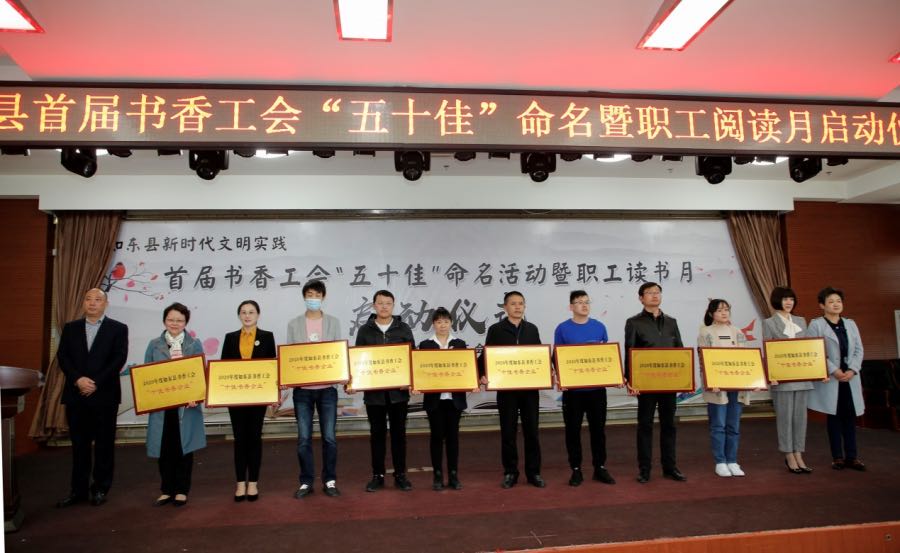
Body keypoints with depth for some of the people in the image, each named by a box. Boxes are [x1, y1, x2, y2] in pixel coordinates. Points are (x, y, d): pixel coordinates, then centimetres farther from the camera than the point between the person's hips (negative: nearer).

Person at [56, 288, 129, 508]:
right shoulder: (70, 328, 11)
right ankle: (78, 490, 17)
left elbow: (119, 359, -7)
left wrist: (96, 383, -14)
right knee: (79, 444, 9)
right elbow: (62, 356, 3)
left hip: (105, 395, -2)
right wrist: (78, 379, -12)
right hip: (76, 395, 3)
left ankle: (100, 489, 15)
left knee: (104, 444, 4)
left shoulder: (118, 329, 2)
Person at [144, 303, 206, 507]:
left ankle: (182, 490, 16)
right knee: (164, 448, 6)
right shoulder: (154, 345, 7)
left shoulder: (194, 344, 2)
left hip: (185, 404, -1)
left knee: (184, 447, 5)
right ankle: (167, 490, 20)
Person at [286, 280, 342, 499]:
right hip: (302, 389, 0)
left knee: (329, 437, 2)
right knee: (304, 439, 4)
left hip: (327, 388, 0)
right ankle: (306, 482, 17)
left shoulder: (333, 322, 5)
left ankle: (330, 481, 16)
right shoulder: (294, 324, 6)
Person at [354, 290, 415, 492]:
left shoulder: (404, 329, 5)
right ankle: (378, 475, 18)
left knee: (398, 432, 7)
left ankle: (400, 474, 17)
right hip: (373, 390, 0)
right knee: (377, 433, 8)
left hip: (398, 390, 0)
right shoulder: (365, 330, 5)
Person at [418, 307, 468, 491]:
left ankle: (453, 476, 14)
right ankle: (438, 476, 13)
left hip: (454, 397, 1)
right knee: (437, 436, 4)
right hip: (434, 397, -1)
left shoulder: (460, 344, 6)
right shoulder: (425, 345, 2)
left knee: (453, 435, 6)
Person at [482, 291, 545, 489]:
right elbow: (486, 356, -1)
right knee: (508, 432, 5)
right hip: (505, 388, -2)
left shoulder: (532, 329, 9)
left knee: (531, 431, 7)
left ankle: (533, 472, 17)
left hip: (530, 387, 2)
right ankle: (510, 473, 17)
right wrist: (483, 375, -17)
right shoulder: (496, 329, 0)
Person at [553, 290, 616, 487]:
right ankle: (576, 469, 16)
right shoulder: (563, 329, -1)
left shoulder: (599, 327, 5)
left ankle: (600, 468, 21)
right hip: (572, 387, -2)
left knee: (598, 428, 8)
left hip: (597, 386, 2)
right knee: (573, 429, 5)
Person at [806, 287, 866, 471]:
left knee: (850, 416, 4)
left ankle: (851, 456, 11)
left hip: (850, 377, 4)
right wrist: (834, 370, -15)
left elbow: (859, 350, 9)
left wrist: (852, 370, -7)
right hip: (829, 378, -4)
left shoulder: (850, 324, 14)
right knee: (834, 416, 1)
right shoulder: (816, 324, -1)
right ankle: (837, 457, 8)